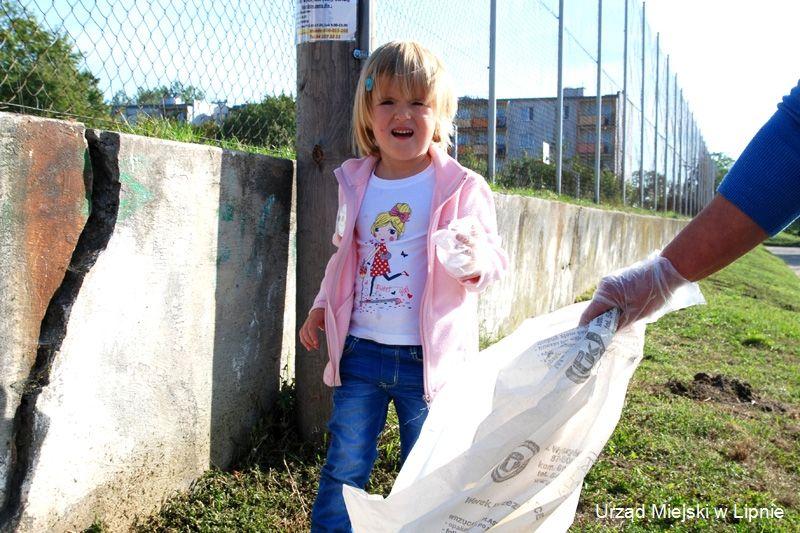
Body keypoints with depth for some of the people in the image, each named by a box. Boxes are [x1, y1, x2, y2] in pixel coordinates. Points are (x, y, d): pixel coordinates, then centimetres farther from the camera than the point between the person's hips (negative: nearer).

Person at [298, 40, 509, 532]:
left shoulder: (461, 188, -7)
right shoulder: (355, 184, 6)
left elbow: (495, 260, -8)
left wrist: (474, 260, -30)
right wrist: (322, 306, 9)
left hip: (427, 358, -3)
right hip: (360, 351, 3)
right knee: (344, 470, 12)